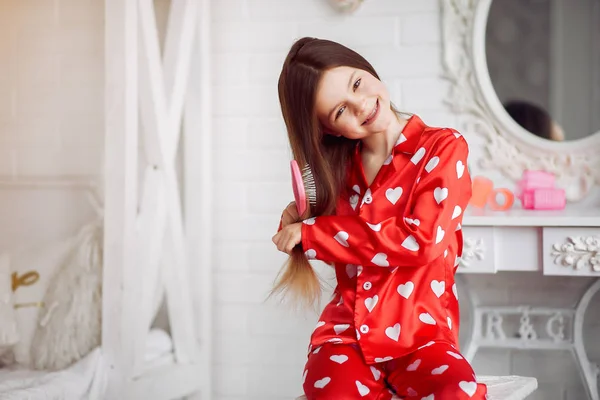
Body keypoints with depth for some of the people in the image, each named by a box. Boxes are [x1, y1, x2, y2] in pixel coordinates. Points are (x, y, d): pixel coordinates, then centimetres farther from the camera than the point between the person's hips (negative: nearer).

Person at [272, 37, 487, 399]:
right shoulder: (337, 164, 10)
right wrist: (295, 219, -3)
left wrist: (311, 232, -12)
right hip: (347, 332, 2)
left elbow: (421, 240, -15)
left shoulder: (443, 148, -2)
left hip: (421, 333, -2)